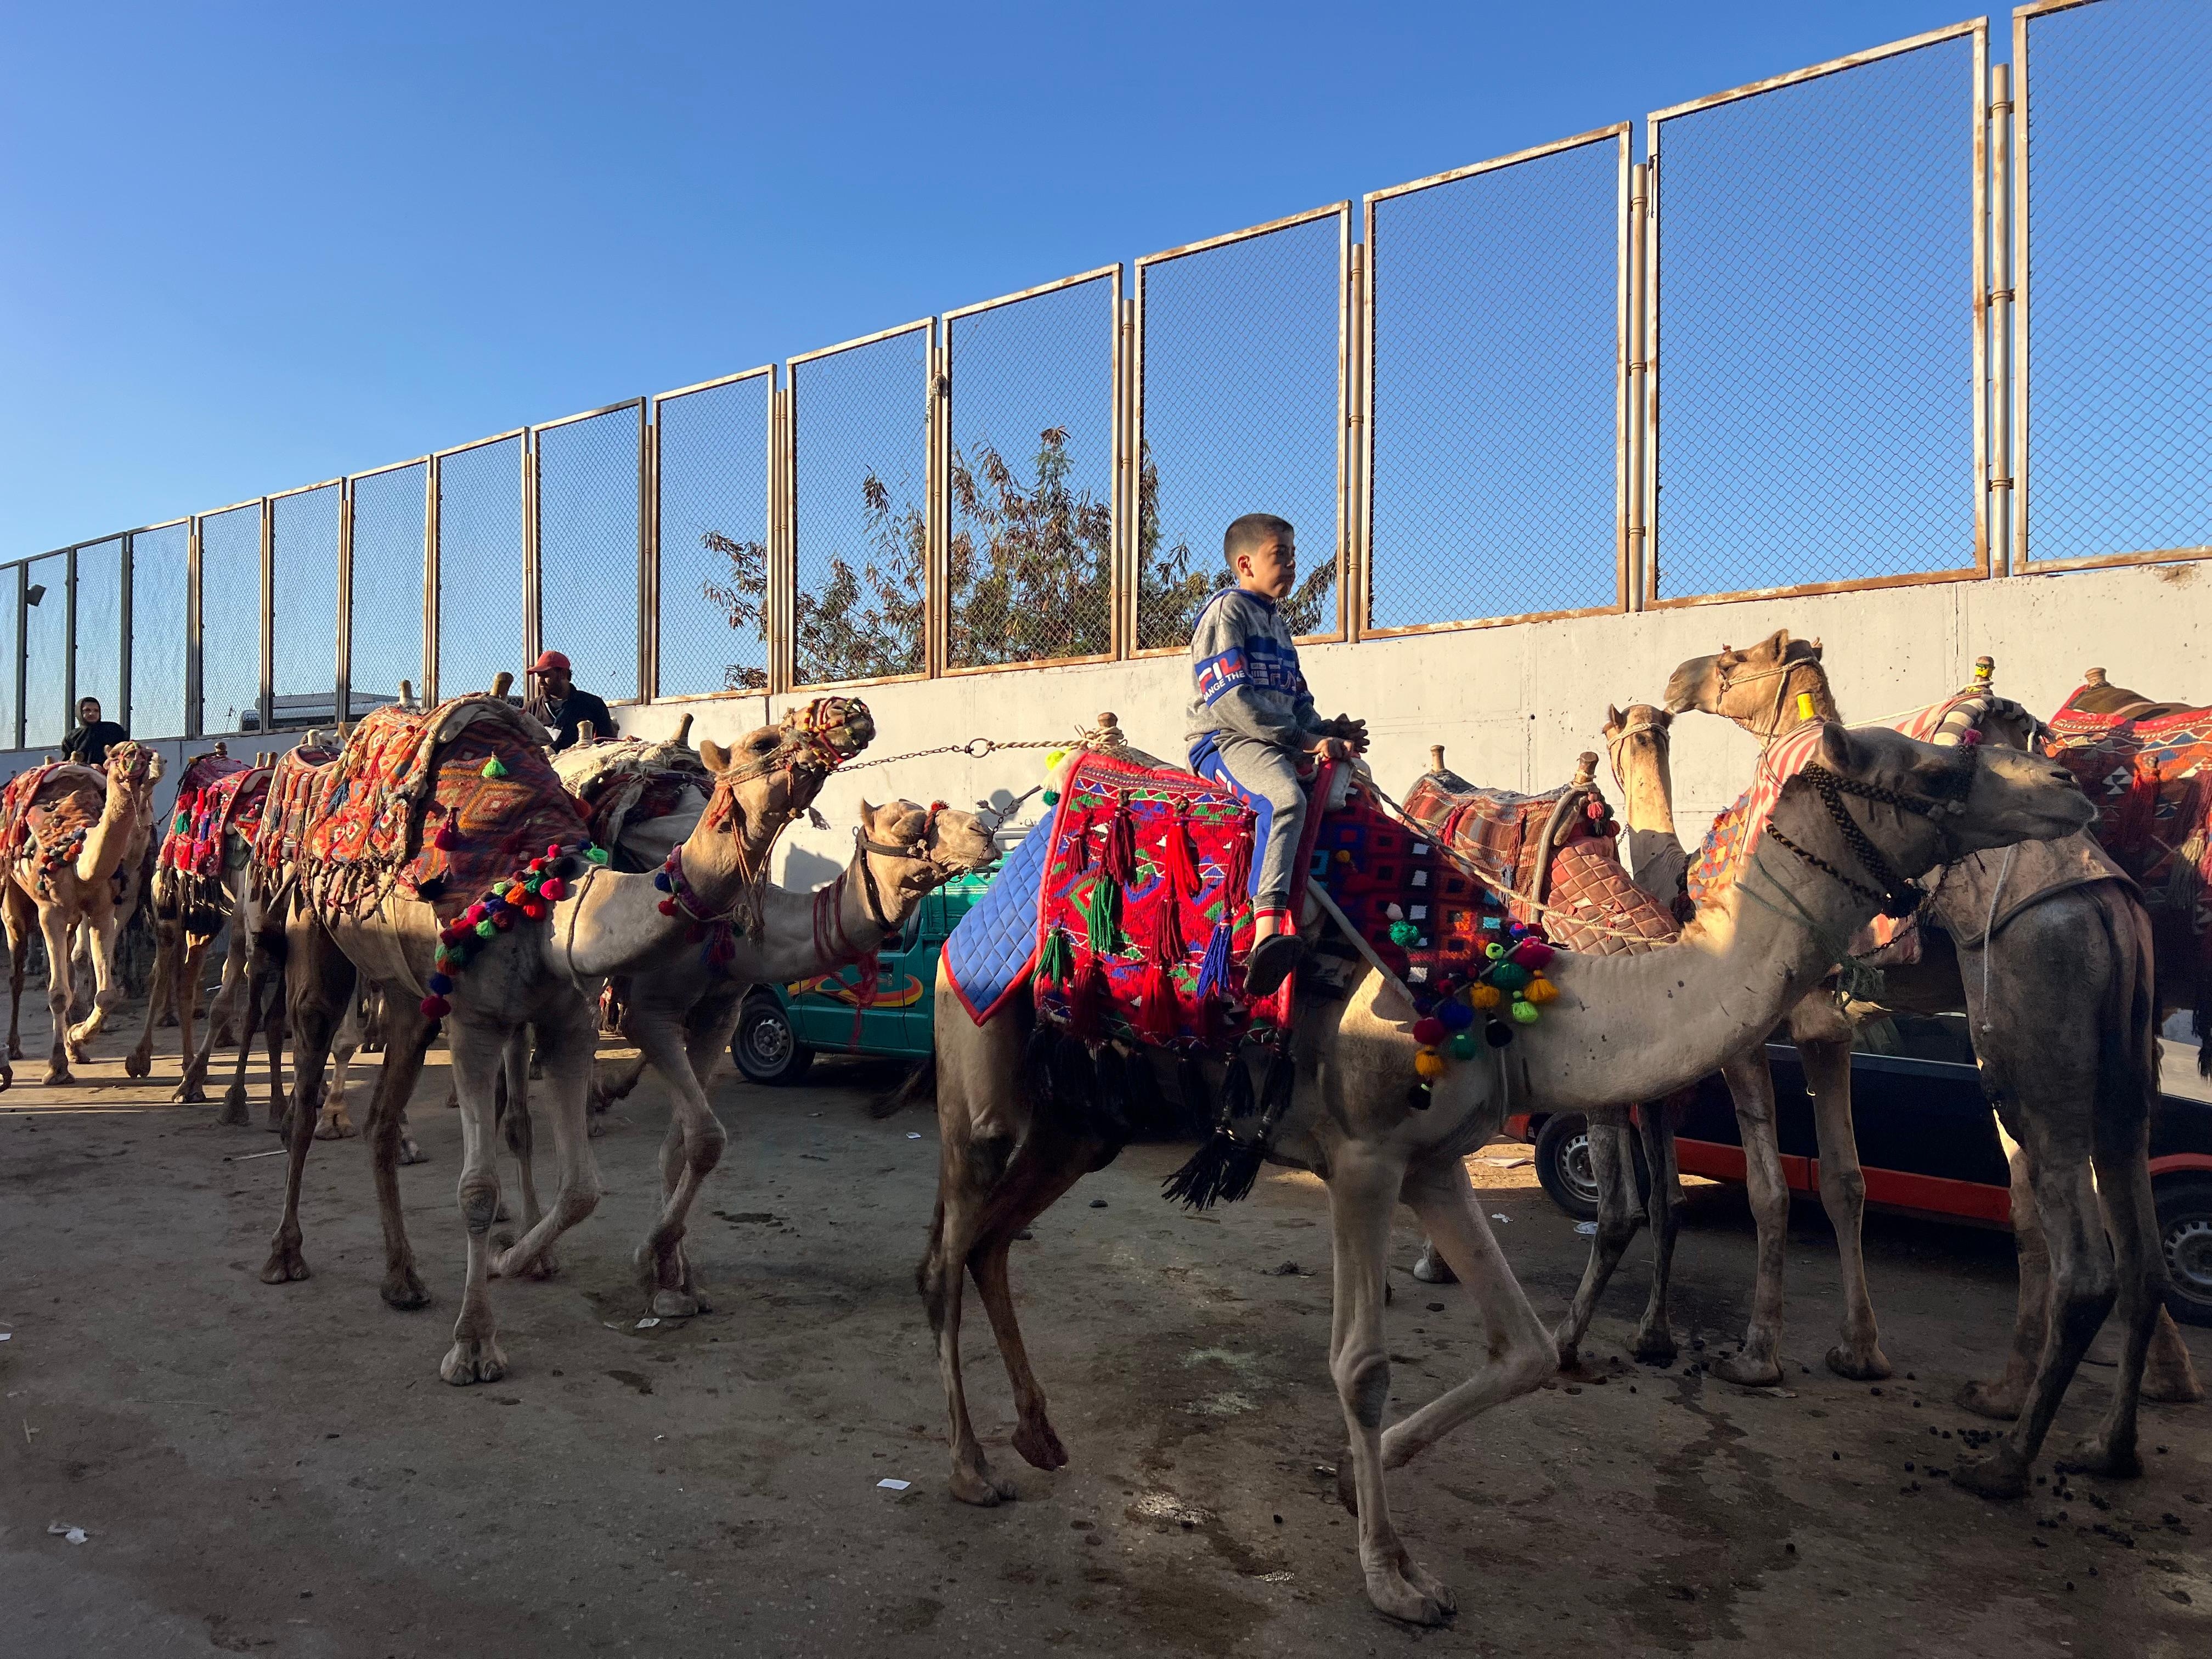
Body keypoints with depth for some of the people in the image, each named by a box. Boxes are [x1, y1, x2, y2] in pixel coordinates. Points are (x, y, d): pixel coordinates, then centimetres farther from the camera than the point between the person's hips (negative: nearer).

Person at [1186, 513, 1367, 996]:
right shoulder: (1227, 609, -3)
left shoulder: (1278, 624, 25)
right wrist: (1306, 741, -16)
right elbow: (1232, 701, -15)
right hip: (1225, 741, -10)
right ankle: (1267, 936, -49)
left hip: (1280, 745, 10)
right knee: (1286, 799, -35)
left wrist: (1329, 733, 1)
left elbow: (1299, 702, 23)